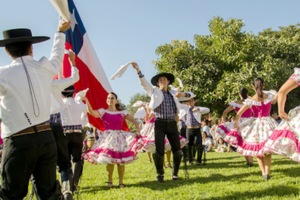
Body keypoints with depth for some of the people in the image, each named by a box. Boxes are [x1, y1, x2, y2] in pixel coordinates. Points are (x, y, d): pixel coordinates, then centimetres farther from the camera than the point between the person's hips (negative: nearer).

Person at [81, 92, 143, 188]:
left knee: (121, 161, -3)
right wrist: (86, 101, -25)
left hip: (120, 136, 1)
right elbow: (92, 112, -12)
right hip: (108, 137, -1)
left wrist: (138, 130, -8)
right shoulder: (103, 112, 5)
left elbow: (134, 120, 10)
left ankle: (121, 182, 10)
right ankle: (110, 180, 15)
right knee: (109, 160, -6)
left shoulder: (122, 113, 9)